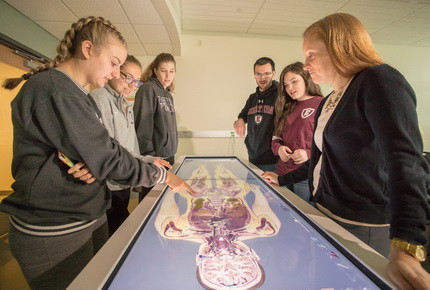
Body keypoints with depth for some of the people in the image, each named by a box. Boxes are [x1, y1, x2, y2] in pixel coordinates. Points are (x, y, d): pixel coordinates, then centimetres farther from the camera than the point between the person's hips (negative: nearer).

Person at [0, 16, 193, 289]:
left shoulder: (76, 94, 10)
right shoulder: (53, 90, -20)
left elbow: (96, 151, 6)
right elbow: (107, 156, -25)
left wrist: (94, 165, -16)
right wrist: (163, 175, -15)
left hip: (90, 218, 8)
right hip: (54, 233, -8)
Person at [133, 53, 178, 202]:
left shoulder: (168, 94, 13)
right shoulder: (148, 89, -10)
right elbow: (142, 125, -17)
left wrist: (172, 151, 16)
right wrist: (148, 155, -19)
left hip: (168, 154, 8)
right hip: (154, 156, -8)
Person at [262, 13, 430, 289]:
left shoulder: (379, 81, -12)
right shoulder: (329, 102, 11)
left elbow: (406, 161, -26)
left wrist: (404, 248, -36)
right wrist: (282, 179, 23)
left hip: (363, 228, -7)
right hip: (327, 215, 8)